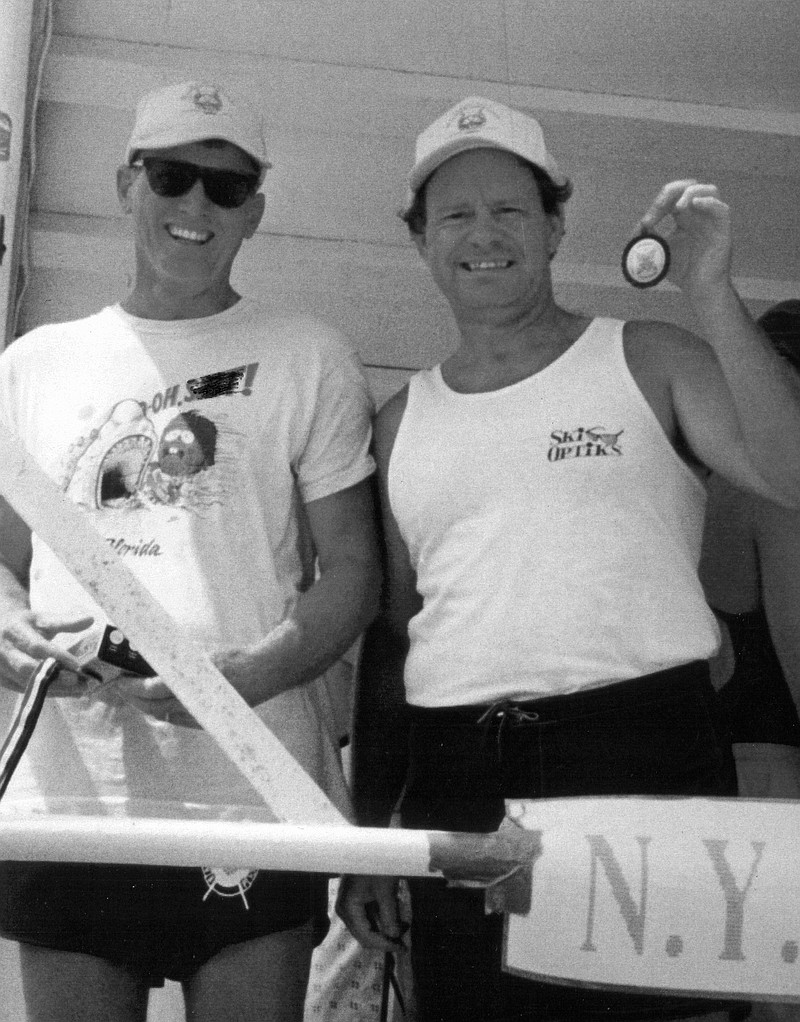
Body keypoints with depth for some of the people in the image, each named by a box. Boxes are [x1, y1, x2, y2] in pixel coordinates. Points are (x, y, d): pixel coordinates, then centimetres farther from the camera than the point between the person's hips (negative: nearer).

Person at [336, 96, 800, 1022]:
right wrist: (366, 839, 13)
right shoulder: (401, 422, 14)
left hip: (644, 755, -3)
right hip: (455, 783, 3)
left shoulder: (645, 362, 5)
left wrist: (710, 296, -16)